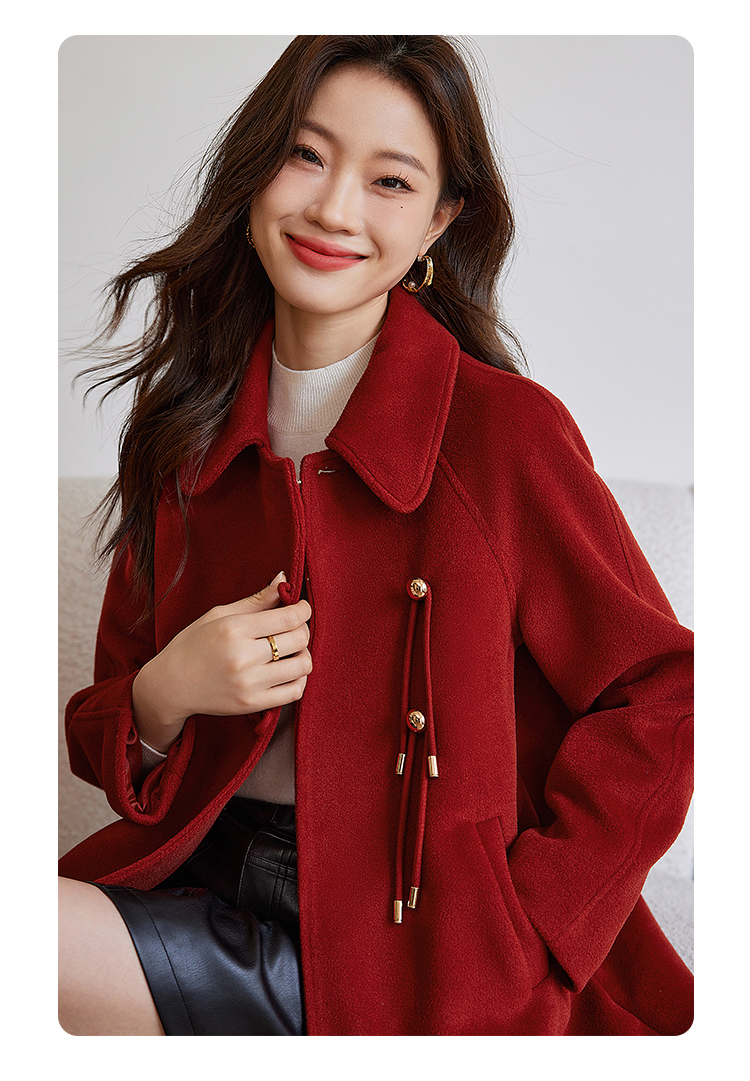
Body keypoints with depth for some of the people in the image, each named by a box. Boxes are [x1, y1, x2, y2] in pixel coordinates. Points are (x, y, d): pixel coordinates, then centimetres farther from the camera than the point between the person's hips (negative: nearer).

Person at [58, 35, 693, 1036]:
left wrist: (514, 936, -9)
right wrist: (165, 696, -12)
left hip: (404, 950, -4)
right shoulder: (187, 430, 5)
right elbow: (106, 739, 11)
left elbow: (655, 701, -4)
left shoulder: (508, 428, -10)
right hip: (212, 887, 5)